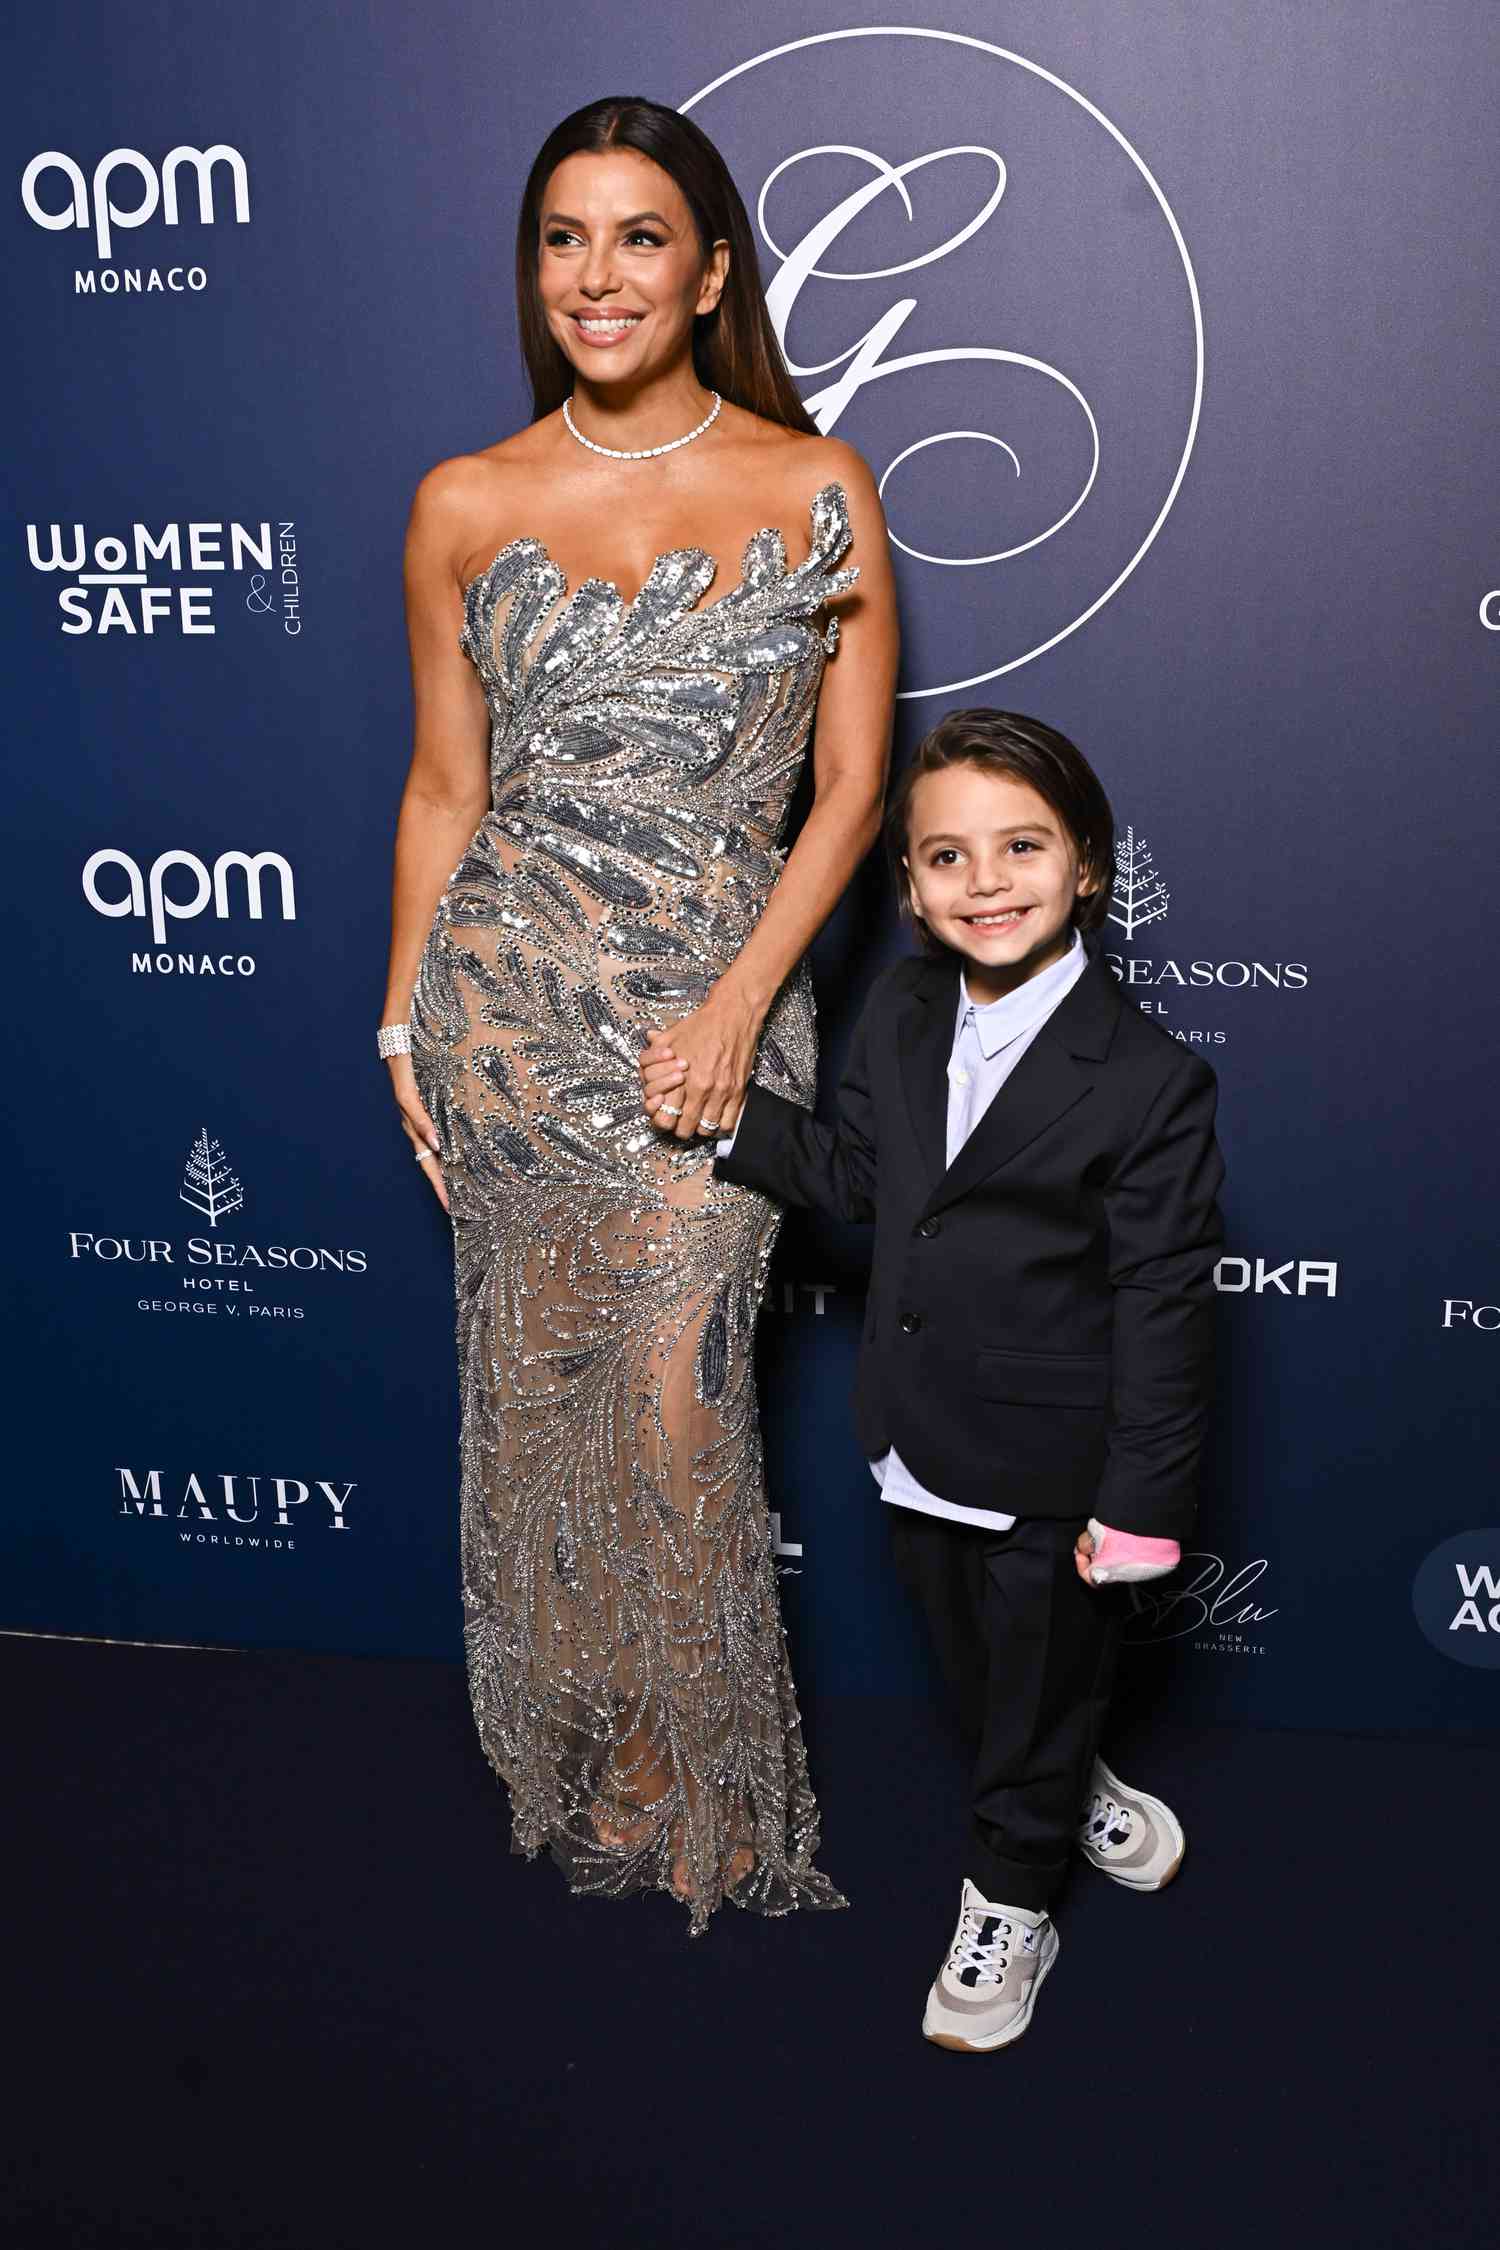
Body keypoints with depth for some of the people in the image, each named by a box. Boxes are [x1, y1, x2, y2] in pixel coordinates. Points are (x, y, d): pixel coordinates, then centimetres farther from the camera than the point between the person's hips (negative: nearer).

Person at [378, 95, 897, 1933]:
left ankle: (700, 1799, 20)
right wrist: (405, 1017, 6)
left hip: (722, 996, -1)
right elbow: (441, 787, 9)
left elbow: (850, 786, 0)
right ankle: (571, 1768, 30)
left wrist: (738, 998, -11)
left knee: (676, 1401, -5)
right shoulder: (467, 506, 4)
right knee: (536, 1386, 8)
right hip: (508, 994, 2)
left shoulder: (815, 489, 0)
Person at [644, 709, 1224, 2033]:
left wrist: (1140, 1509, -16)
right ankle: (1081, 1798, 55)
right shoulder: (900, 1017, -2)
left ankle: (1009, 1907, 42)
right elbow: (856, 1177, 9)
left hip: (1053, 1475, -6)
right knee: (977, 1670, 26)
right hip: (921, 1449, 6)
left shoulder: (1149, 1081, -22)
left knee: (1043, 1686, 18)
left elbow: (1163, 1310, -19)